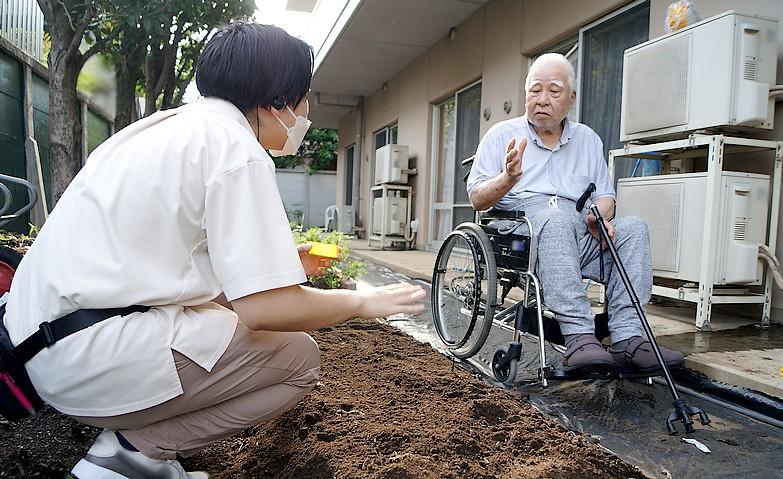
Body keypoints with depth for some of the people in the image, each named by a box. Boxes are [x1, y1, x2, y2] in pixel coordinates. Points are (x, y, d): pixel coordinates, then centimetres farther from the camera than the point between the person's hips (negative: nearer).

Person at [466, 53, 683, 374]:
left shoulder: (588, 140, 21)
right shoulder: (501, 135, 10)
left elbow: (605, 195, 19)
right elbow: (477, 199, 2)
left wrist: (599, 217, -6)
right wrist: (508, 179, -19)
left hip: (579, 234, 4)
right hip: (520, 222, -4)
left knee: (633, 228, -21)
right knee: (555, 219, -35)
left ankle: (627, 339, -27)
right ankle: (579, 338, -41)